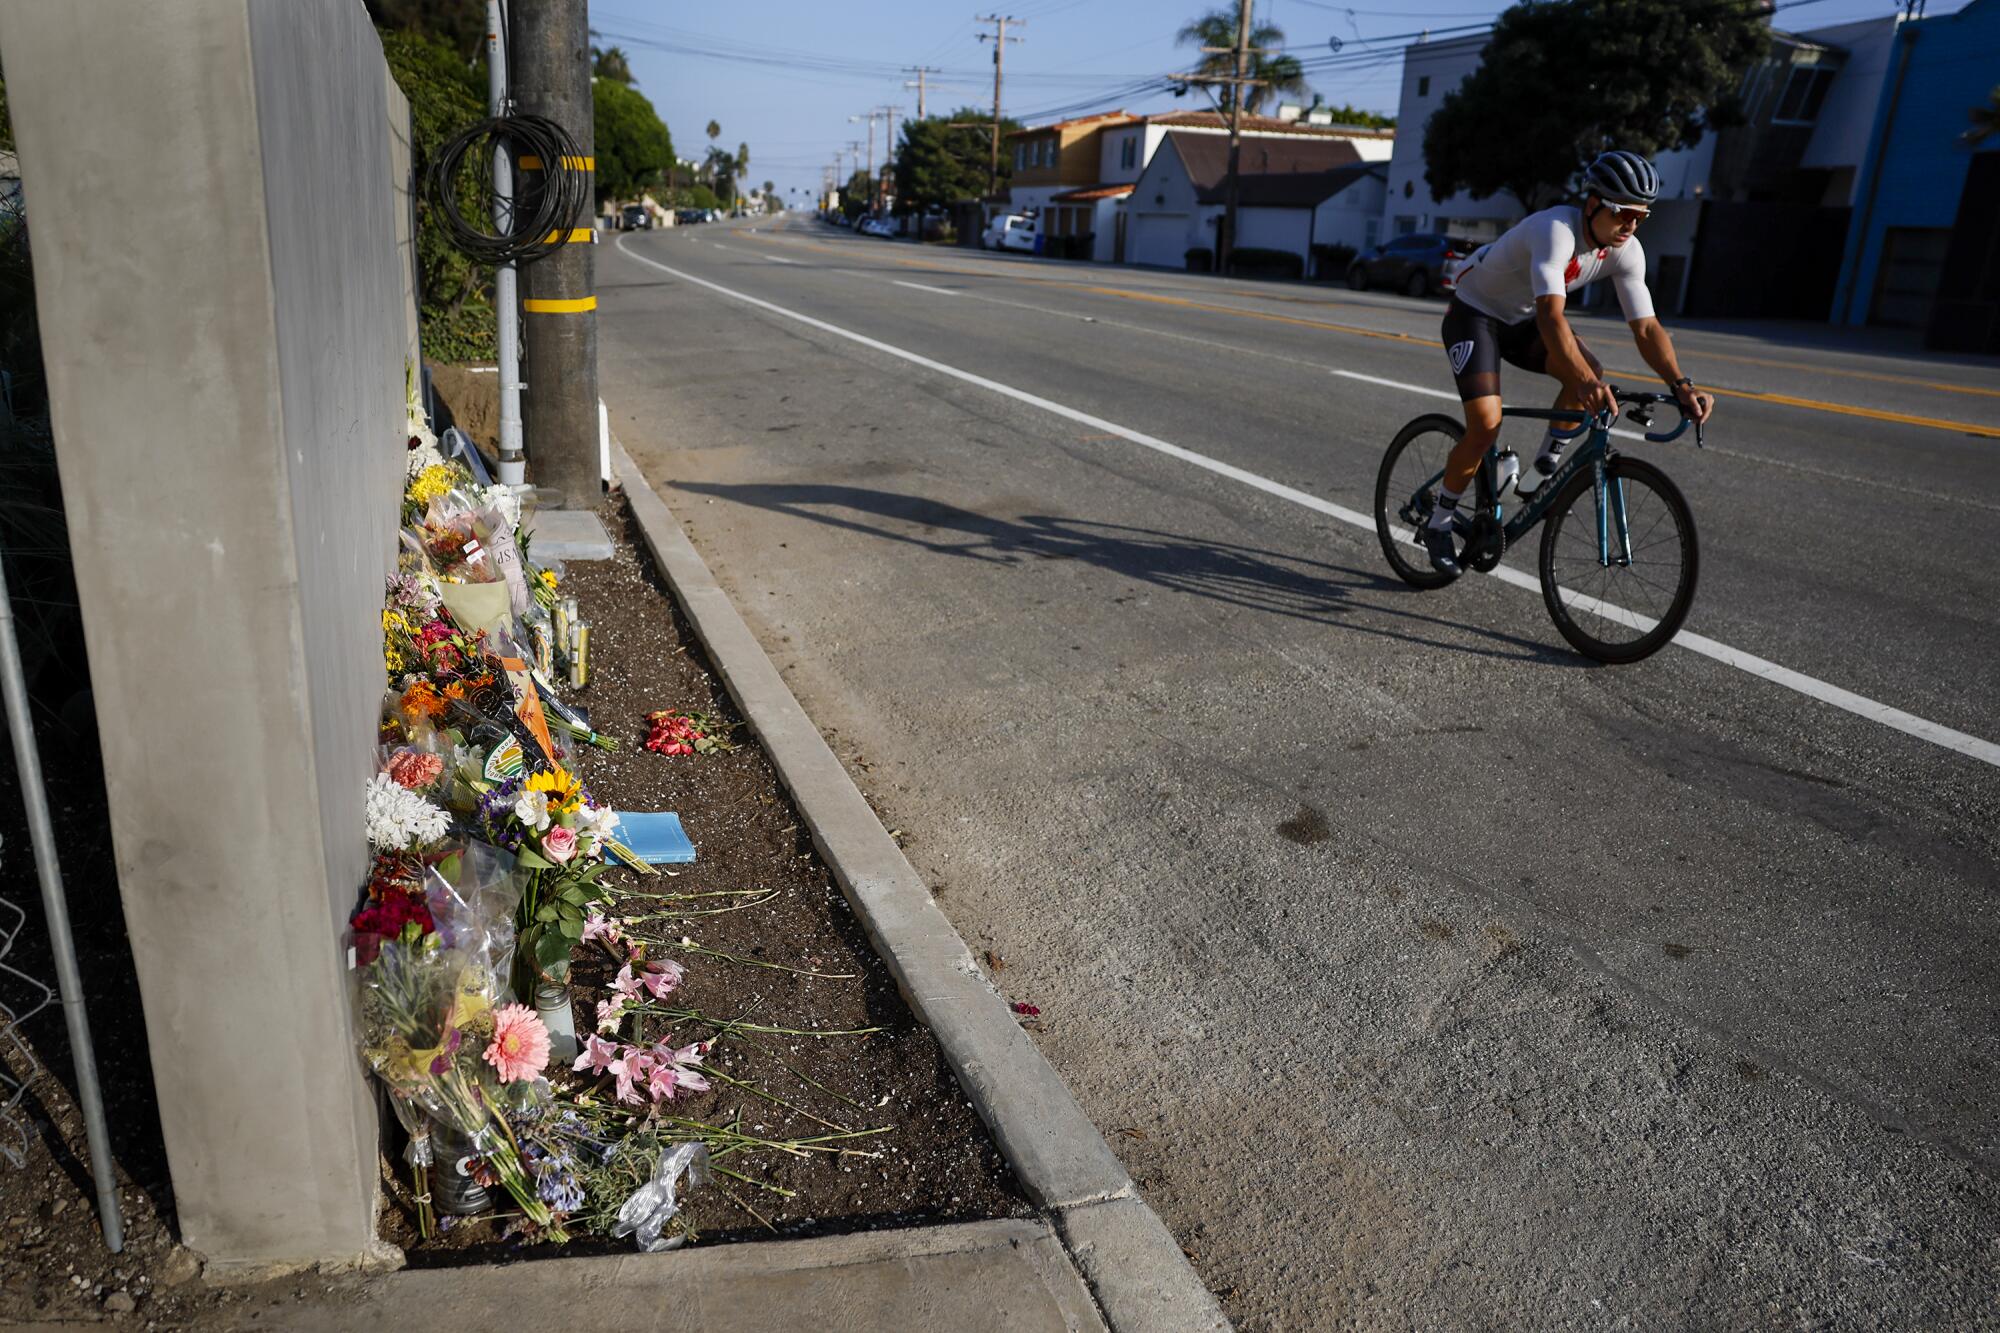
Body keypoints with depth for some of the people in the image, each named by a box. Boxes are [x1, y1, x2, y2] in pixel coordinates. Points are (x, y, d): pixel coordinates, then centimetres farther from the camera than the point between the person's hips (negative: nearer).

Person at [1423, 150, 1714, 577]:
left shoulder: (1627, 252, -12)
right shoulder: (1556, 229, -33)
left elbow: (1646, 326, -14)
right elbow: (1551, 314, -46)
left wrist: (1681, 385, -29)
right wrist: (1585, 382, -58)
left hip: (1521, 320, 7)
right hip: (1474, 313, -6)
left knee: (1590, 372, -20)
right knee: (1486, 426, -20)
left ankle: (1541, 473, -3)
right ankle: (1438, 524, -1)